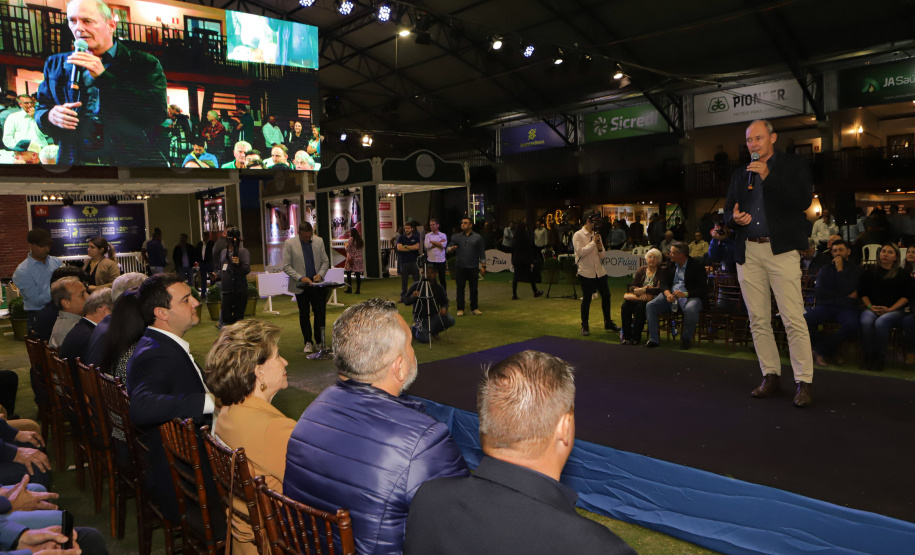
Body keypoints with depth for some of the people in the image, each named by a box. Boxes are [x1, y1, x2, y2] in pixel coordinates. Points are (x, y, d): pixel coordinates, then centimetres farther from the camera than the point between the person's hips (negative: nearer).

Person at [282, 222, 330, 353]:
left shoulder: (319, 241, 3)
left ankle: (320, 341, 16)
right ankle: (308, 342, 20)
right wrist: (300, 278, -17)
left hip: (317, 285, 2)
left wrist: (320, 274, -10)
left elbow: (325, 261, 8)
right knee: (304, 315, 8)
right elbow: (286, 266, -7)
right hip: (301, 286, -2)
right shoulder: (289, 244, -5)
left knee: (320, 313, 1)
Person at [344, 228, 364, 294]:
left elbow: (347, 248, -12)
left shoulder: (351, 239, -9)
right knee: (358, 274, 2)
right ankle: (358, 290, 1)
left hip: (351, 259, -5)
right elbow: (362, 247, 14)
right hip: (359, 259, 5)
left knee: (349, 274, 5)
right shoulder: (360, 239, 8)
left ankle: (349, 289, 5)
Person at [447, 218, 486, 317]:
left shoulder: (477, 237, 5)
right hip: (460, 267, 1)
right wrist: (451, 249, -18)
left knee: (474, 289, 5)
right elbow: (449, 249, 7)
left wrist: (483, 266, 2)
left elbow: (482, 253, 6)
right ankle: (460, 309, 12)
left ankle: (474, 308, 17)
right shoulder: (456, 237, 8)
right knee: (460, 288, 3)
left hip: (473, 268, -1)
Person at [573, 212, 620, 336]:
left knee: (606, 295, 9)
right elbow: (580, 252, -19)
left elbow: (602, 254, 14)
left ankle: (608, 322, 24)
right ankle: (584, 326, 13)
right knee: (587, 299, 0)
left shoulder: (596, 235, 12)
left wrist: (600, 248, -7)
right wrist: (593, 242, -14)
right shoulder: (578, 235, -6)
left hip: (599, 271, 6)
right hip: (586, 272, -6)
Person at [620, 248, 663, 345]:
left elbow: (660, 289, -13)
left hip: (653, 298, -5)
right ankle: (626, 336, -21)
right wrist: (640, 290, -14)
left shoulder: (661, 272, 1)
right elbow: (632, 287, 9)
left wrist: (645, 290, -18)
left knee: (640, 307, -34)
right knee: (625, 306, -25)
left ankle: (636, 338, -27)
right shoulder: (641, 270, 15)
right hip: (639, 297, 5)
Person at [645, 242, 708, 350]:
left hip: (691, 296, -5)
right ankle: (654, 339, -9)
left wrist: (685, 294, -25)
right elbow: (663, 283, 7)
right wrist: (668, 294, -15)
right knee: (650, 306, -17)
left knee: (690, 309, -39)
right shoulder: (670, 265, 12)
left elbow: (702, 288, -11)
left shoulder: (697, 265, -5)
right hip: (671, 294, 5)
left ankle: (686, 339, -13)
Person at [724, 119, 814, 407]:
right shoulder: (740, 173, 18)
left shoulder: (794, 165, 6)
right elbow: (728, 211, 19)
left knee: (794, 319, -9)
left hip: (781, 250, -4)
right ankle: (771, 376, 17)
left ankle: (803, 382, -2)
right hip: (747, 251, 5)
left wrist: (768, 176, -14)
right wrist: (734, 218, -6)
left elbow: (804, 200, -9)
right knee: (758, 321, 7)